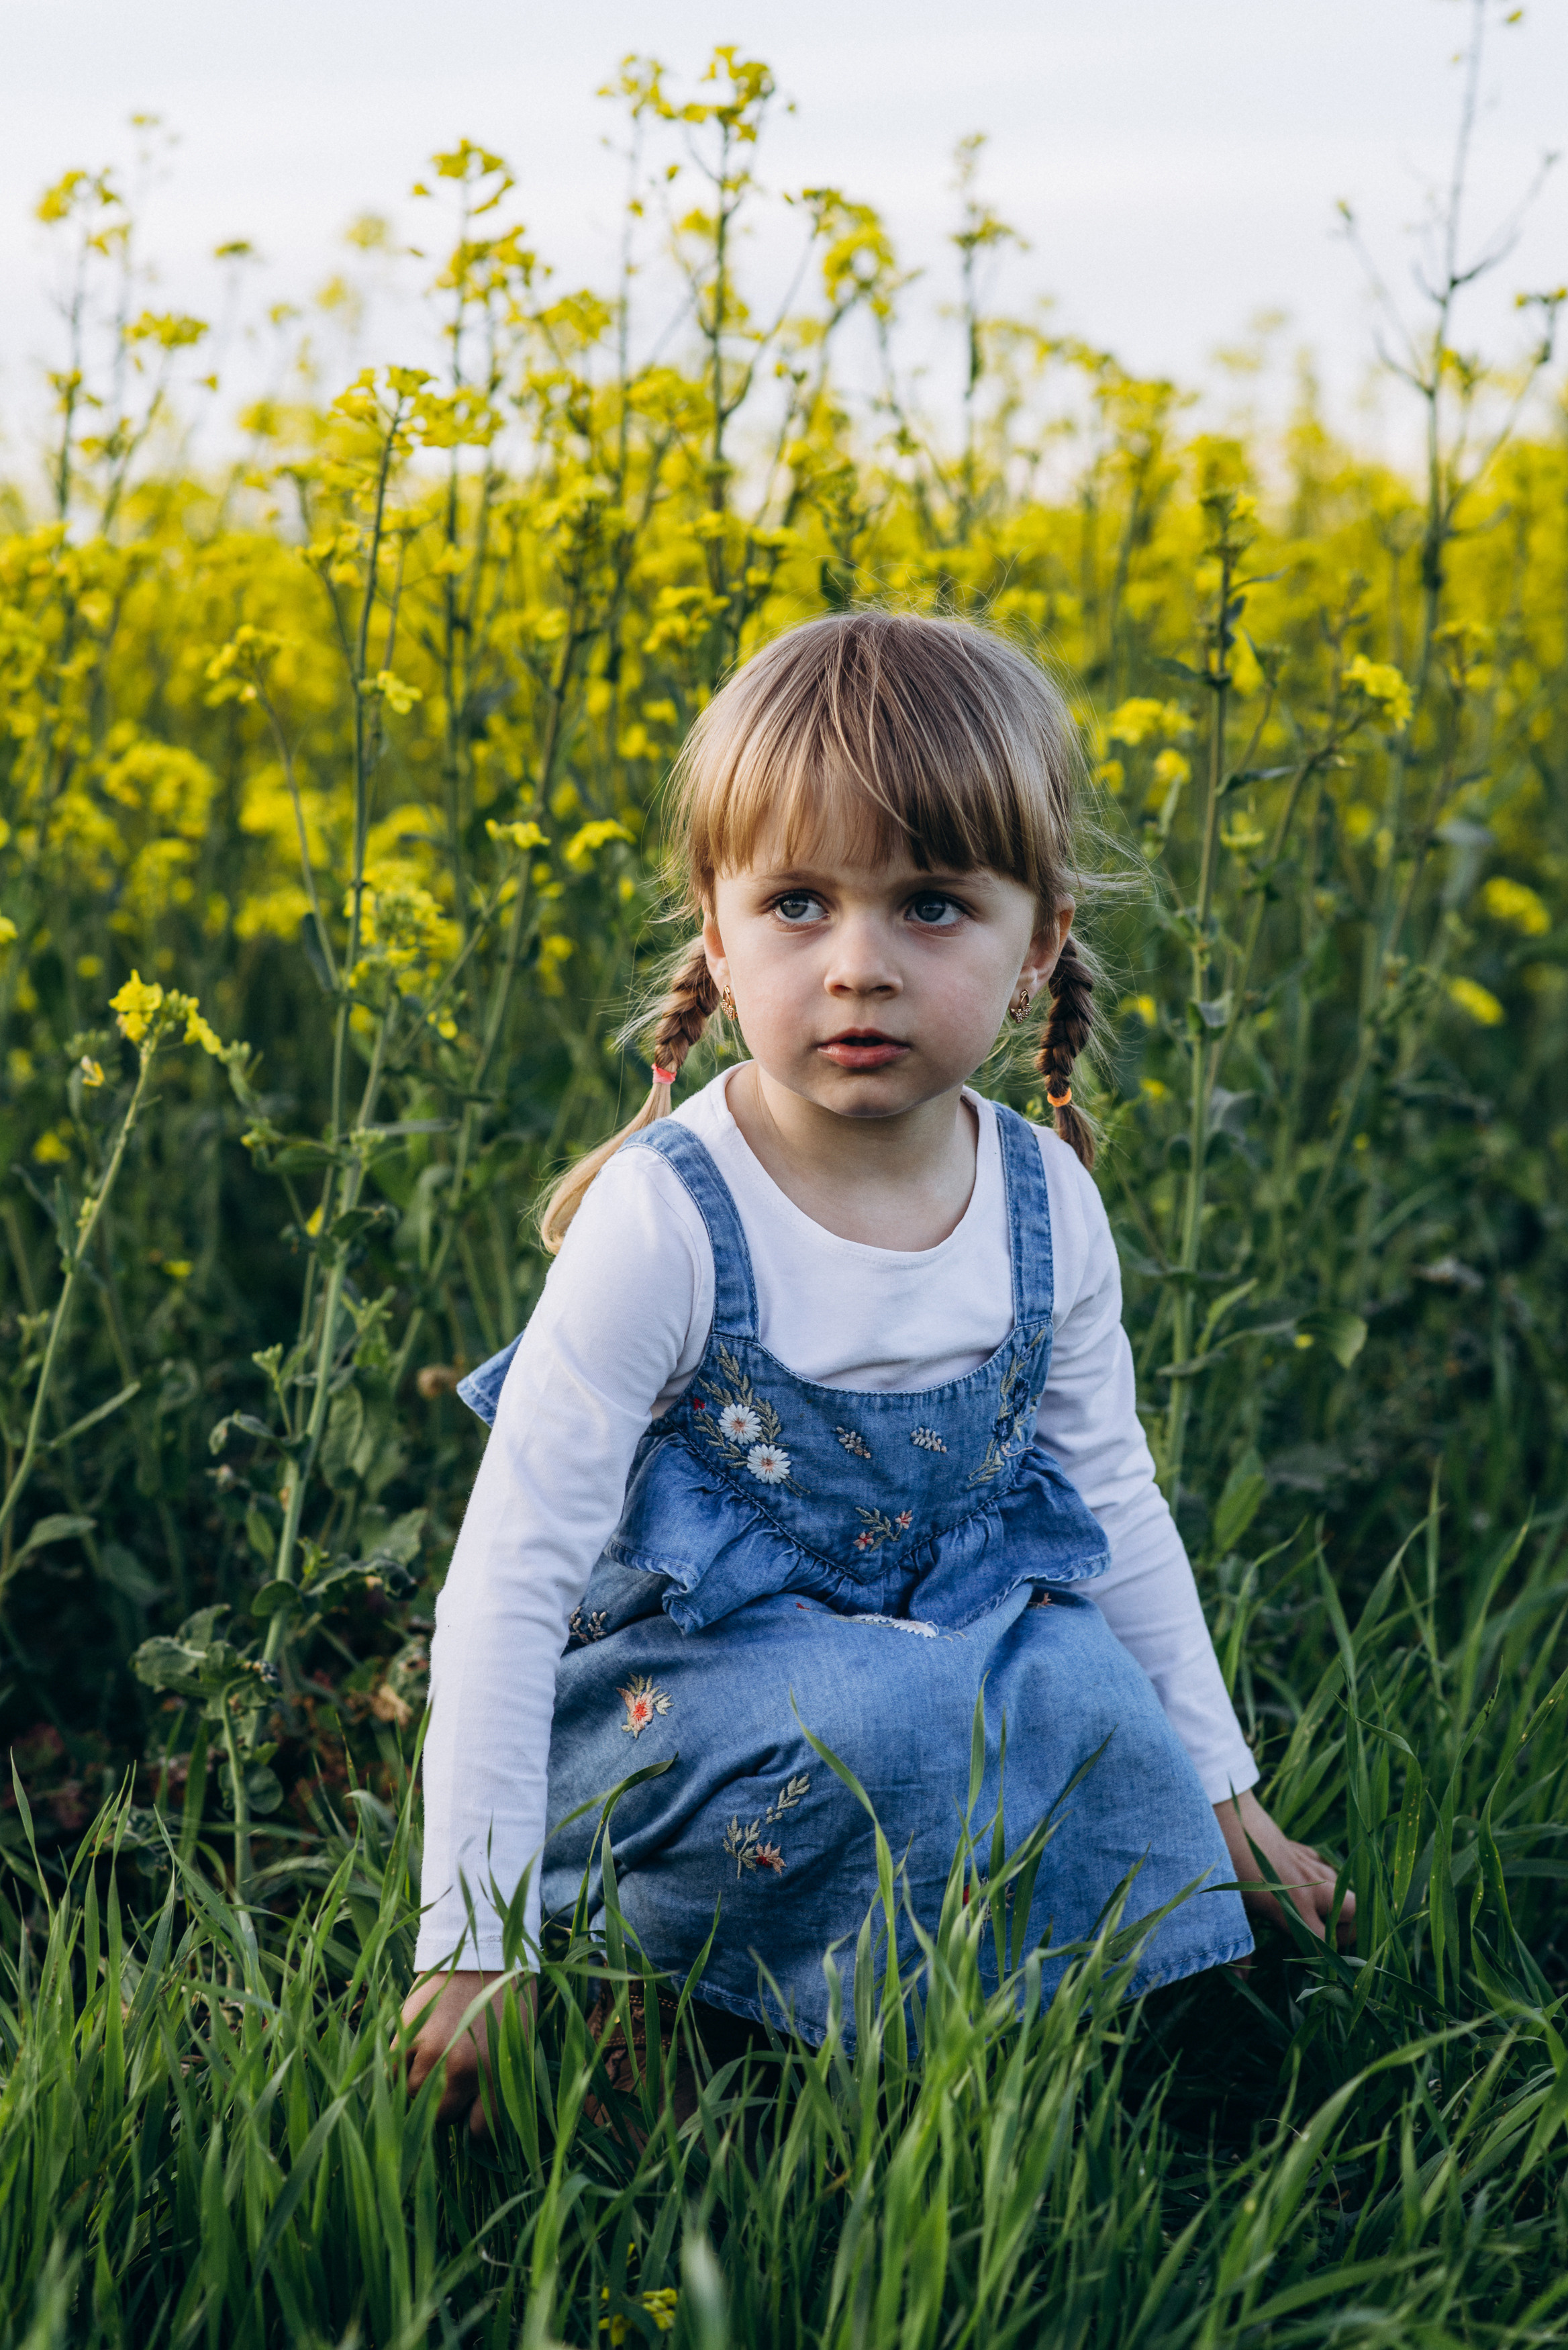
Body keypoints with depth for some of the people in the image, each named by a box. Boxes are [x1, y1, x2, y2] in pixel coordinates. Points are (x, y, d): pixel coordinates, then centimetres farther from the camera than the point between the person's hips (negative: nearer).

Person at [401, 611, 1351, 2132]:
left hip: (954, 1644, 5)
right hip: (673, 1687, -5)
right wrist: (470, 1945, -25)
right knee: (878, 1725, -33)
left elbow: (1116, 1507, 9)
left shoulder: (1046, 1207, -6)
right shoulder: (664, 1223, -23)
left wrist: (1217, 1794, 14)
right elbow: (510, 1580, -22)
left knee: (1090, 1693, -24)